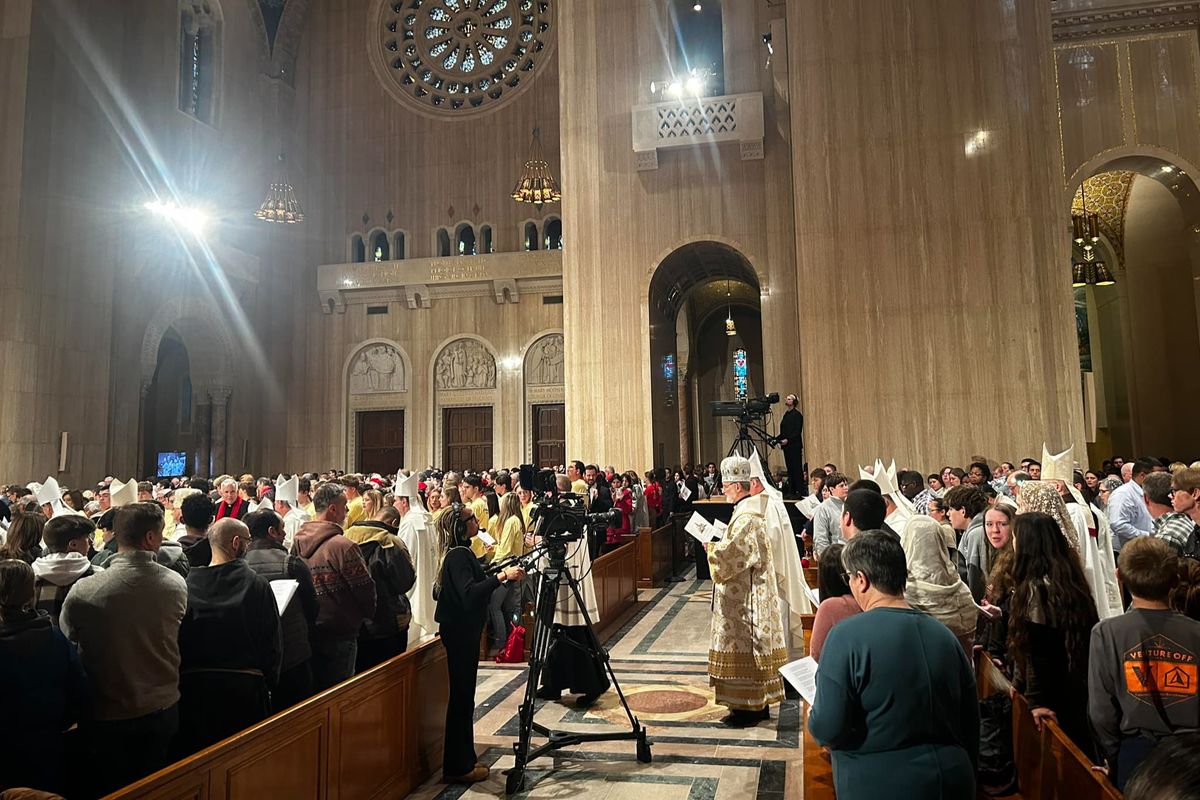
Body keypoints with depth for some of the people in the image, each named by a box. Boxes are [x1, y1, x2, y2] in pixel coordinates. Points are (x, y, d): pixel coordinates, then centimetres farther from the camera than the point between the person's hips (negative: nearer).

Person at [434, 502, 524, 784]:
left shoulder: (461, 552, 10)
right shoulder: (458, 555, -19)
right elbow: (468, 593, -31)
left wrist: (502, 575, 14)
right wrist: (502, 576, -34)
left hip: (464, 629, 10)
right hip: (460, 631, -10)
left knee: (463, 697, 15)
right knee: (461, 697, -2)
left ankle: (463, 761, 25)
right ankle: (457, 767, 8)